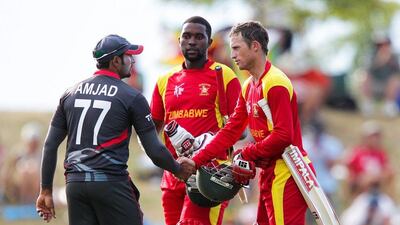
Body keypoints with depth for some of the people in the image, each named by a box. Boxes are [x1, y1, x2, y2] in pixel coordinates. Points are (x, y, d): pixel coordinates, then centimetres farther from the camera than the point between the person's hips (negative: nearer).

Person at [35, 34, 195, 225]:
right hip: (111, 182, -5)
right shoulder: (131, 97, -1)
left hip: (75, 184, 5)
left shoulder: (70, 94, 13)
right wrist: (178, 170, 16)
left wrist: (46, 190, 15)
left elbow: (50, 145, 11)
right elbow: (154, 150, -3)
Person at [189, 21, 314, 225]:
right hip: (268, 175, 10)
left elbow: (283, 136, -20)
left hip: (285, 175, -10)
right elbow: (231, 130, 14)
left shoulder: (275, 84, -14)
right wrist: (196, 161, 7)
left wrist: (247, 154, -10)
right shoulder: (248, 87, 15)